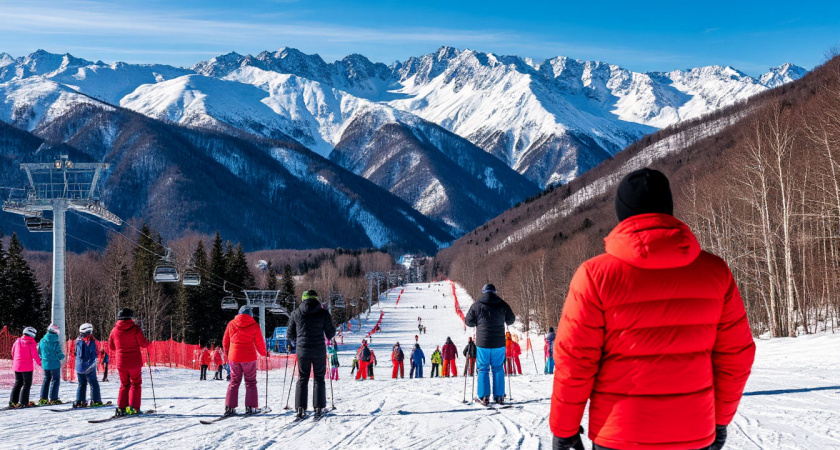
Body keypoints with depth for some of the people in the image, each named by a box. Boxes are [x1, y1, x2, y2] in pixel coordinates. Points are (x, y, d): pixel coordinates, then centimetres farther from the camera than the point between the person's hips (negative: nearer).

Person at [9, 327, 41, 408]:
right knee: (27, 384, 1)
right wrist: (39, 362, 0)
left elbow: (13, 352, 14)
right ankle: (23, 403, -3)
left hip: (17, 366, 6)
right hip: (27, 367, -6)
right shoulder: (31, 343, -11)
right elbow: (35, 354, -13)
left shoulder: (17, 341, 7)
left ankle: (13, 402, 11)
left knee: (18, 383, 15)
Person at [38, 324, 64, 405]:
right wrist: (62, 356, 10)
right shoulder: (56, 342, -16)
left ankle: (43, 398, 15)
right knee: (55, 380, 4)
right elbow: (60, 355, -13)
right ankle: (53, 399, 0)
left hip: (45, 364, 5)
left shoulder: (42, 341, -1)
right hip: (54, 364, -5)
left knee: (46, 380, 17)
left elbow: (39, 353, 8)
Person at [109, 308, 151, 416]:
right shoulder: (135, 328, -7)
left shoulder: (115, 330, 3)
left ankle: (121, 408, 4)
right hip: (134, 362, -3)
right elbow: (142, 343, -7)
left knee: (124, 384, 14)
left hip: (121, 362, 3)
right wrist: (149, 342, 14)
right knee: (136, 384, 8)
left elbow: (111, 347, 11)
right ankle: (133, 407, -1)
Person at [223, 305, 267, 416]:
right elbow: (259, 343, 1)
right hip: (249, 357, -2)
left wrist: (227, 355, 25)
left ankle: (229, 407, 4)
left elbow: (225, 342, 11)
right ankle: (251, 407, 1)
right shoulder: (254, 325, -3)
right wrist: (263, 353, 19)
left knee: (234, 382, 11)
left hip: (234, 357, 2)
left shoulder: (231, 324, 5)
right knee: (250, 382, 7)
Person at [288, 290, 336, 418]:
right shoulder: (323, 313, -2)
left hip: (302, 350, 1)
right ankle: (318, 407, 4)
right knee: (319, 378, 9)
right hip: (319, 350, -1)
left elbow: (290, 335, 9)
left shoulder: (296, 313, 3)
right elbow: (331, 333, 2)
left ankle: (300, 408, -1)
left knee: (302, 378, 8)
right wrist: (330, 336, 26)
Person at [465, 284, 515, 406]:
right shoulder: (502, 305, 1)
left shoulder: (476, 305, -3)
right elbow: (511, 320, 12)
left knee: (483, 369, 7)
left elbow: (468, 321, 3)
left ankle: (484, 396, 1)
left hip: (482, 343, -1)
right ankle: (499, 396, 8)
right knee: (498, 369, 10)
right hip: (499, 343, 1)